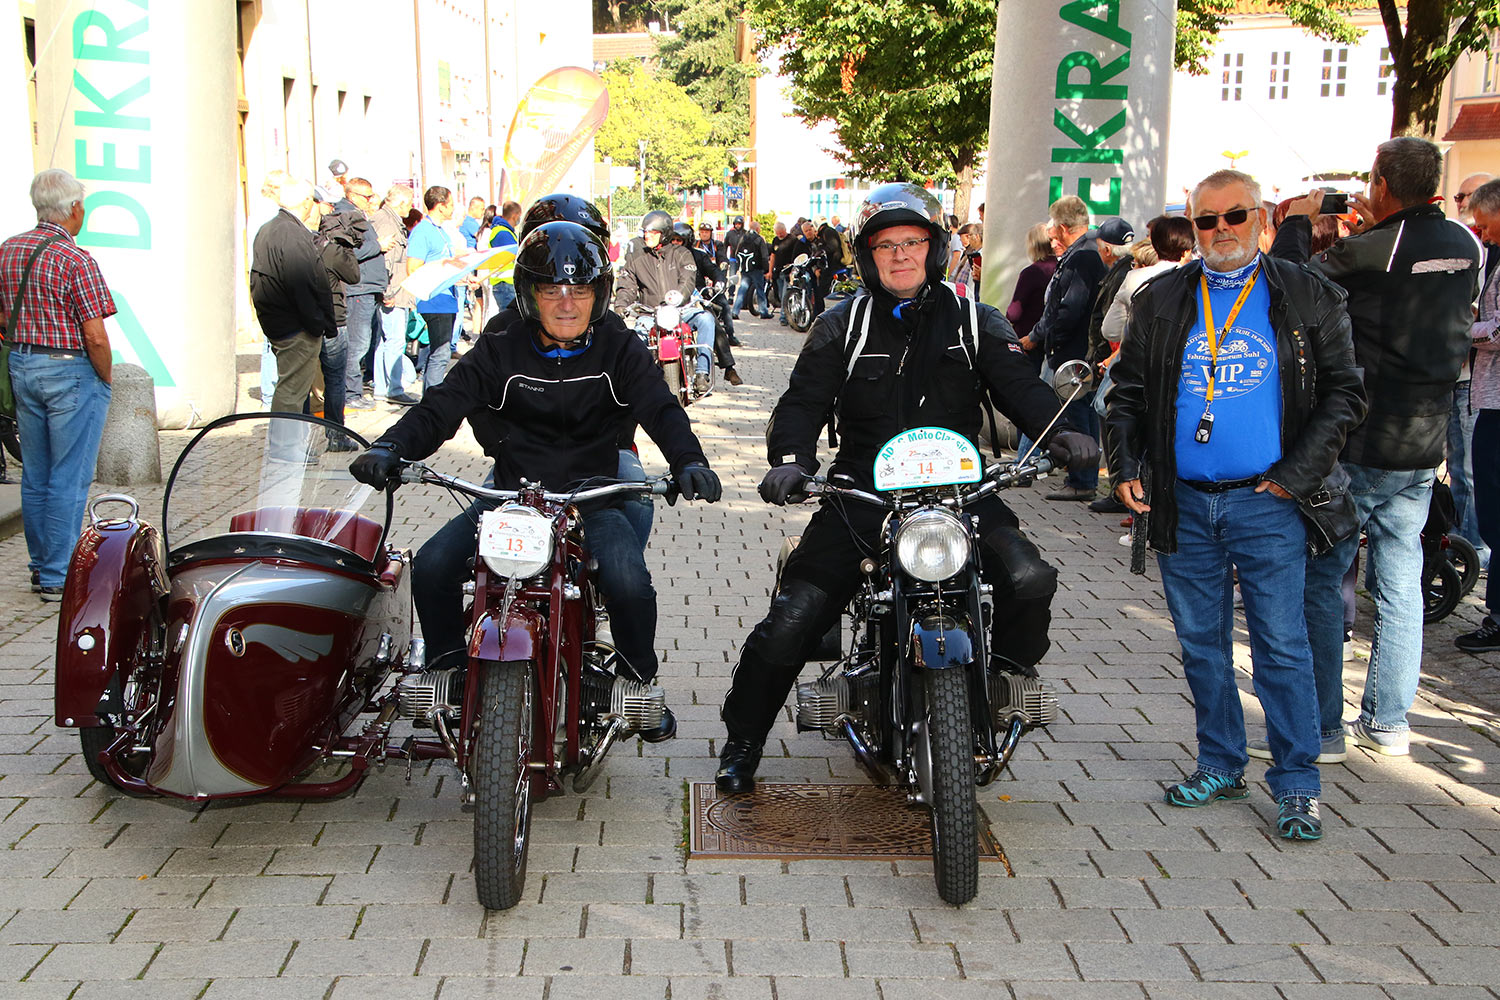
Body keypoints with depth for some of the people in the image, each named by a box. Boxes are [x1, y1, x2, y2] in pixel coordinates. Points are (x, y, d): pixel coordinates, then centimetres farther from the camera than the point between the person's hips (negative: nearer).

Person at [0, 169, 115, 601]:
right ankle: (59, 577, 2)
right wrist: (106, 378, -5)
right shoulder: (76, 259, -16)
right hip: (71, 371, -7)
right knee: (69, 480, -1)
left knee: (35, 477, 15)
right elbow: (96, 337, -19)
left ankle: (40, 568, 24)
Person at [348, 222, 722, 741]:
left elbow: (660, 409, -11)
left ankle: (641, 684, 1)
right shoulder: (500, 351, 3)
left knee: (629, 582, -28)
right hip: (508, 494, 2)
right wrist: (390, 447, -26)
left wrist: (688, 461, -33)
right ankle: (448, 673, 8)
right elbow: (442, 405, -6)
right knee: (431, 568, -19)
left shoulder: (620, 349, 1)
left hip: (592, 498, -1)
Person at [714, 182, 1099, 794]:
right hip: (862, 494, 0)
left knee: (1030, 581, -26)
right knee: (790, 622, -9)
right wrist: (790, 459, -22)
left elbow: (1019, 386, 1)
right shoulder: (841, 327, 9)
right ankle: (743, 741, 14)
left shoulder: (975, 323, 11)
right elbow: (804, 400, -1)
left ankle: (1011, 673, 6)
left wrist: (1058, 431, -21)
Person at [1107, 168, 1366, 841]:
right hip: (1183, 505, 3)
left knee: (1282, 646, -2)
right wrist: (1125, 466, 0)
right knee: (1201, 645, 11)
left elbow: (1344, 392, 2)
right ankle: (1221, 766, 25)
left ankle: (1296, 784, 8)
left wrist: (1297, 474, -7)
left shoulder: (1306, 298, 2)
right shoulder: (1161, 300, 9)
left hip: (1267, 504, -3)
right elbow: (1127, 390, 13)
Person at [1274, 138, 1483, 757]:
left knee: (1320, 582, 3)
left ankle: (1322, 725, 6)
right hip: (1423, 449, 6)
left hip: (1354, 448, -6)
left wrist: (1297, 221, 6)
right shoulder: (1466, 246, 3)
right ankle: (1388, 722, 21)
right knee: (1400, 585, 13)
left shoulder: (1364, 253, -17)